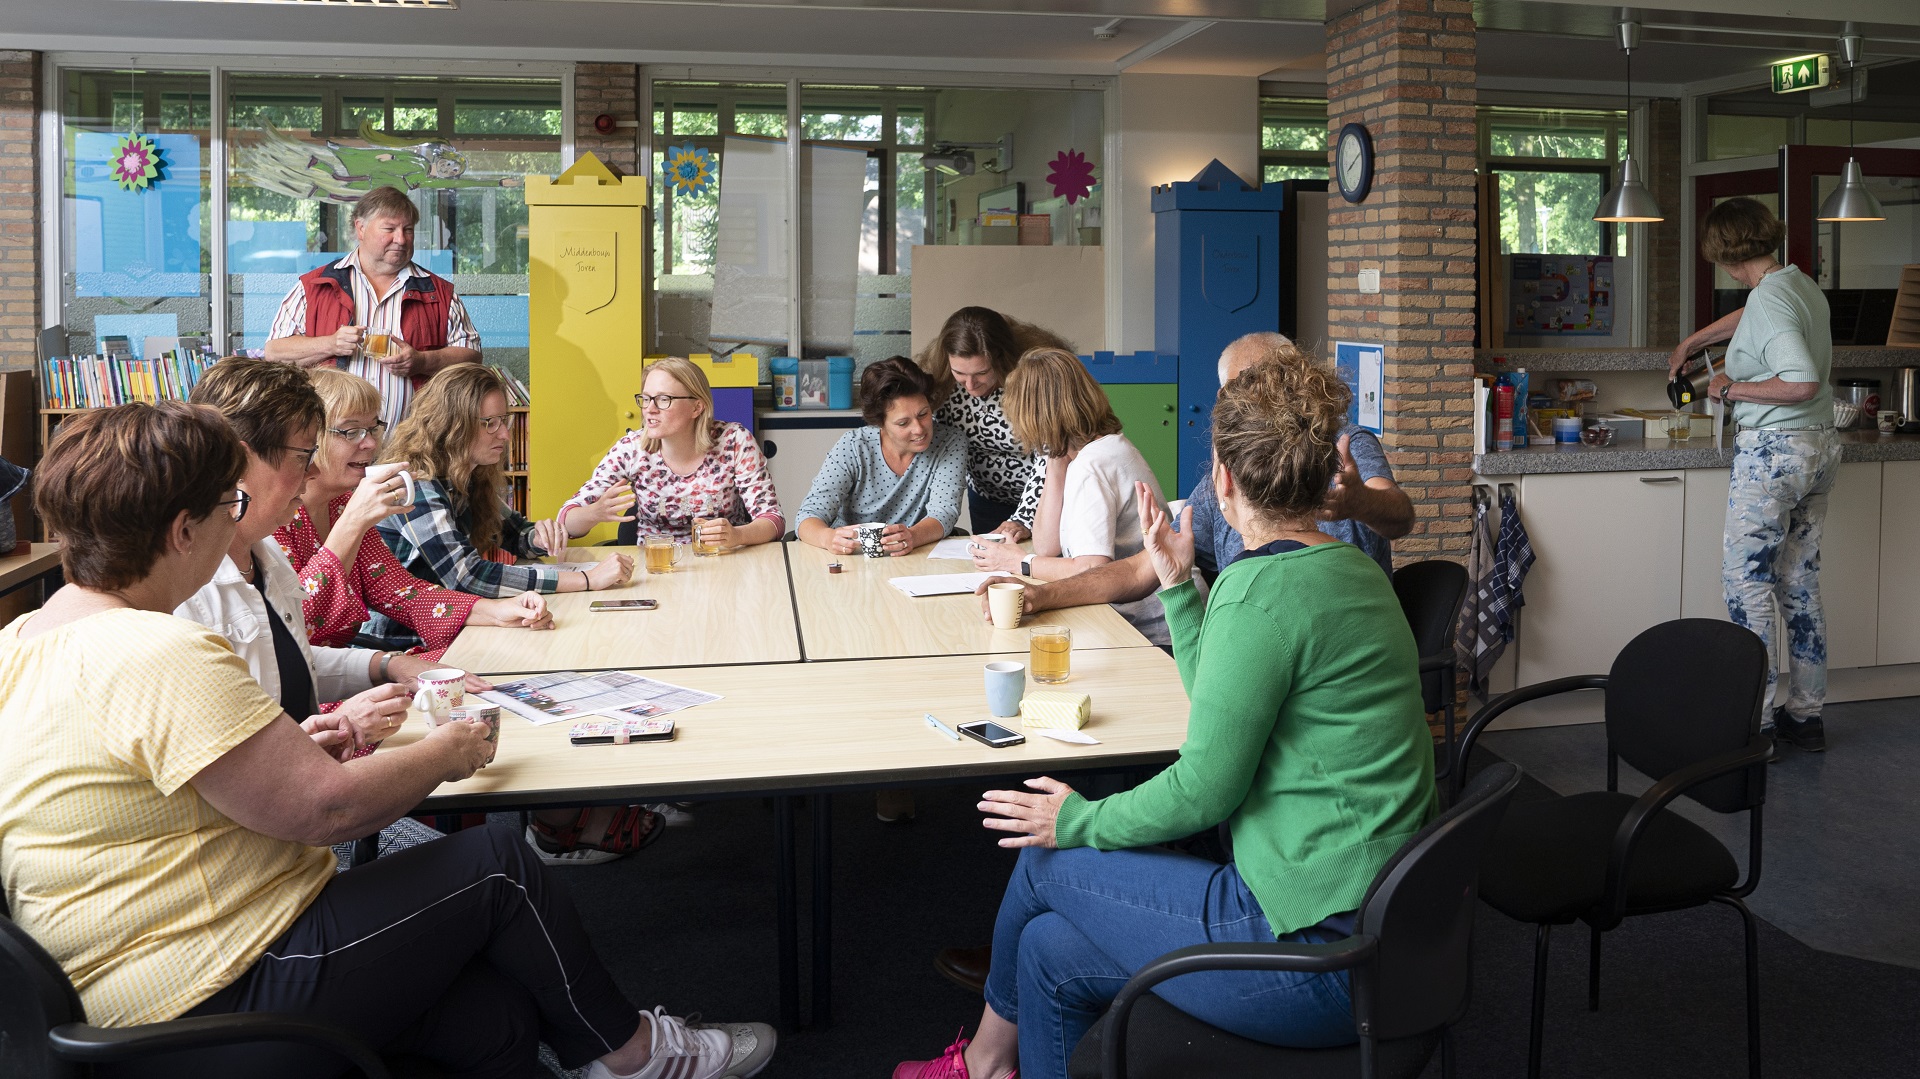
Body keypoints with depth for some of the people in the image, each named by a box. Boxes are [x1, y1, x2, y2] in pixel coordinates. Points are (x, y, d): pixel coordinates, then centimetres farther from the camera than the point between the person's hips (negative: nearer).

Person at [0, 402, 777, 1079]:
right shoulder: (163, 658, -24)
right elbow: (328, 806, -24)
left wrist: (286, 745, 9)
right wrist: (445, 753, -5)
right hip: (222, 1010, -10)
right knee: (495, 866, 0)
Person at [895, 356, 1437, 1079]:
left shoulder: (1260, 588, -21)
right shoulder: (1350, 569, 10)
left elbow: (1203, 790, -16)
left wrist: (1078, 822, -2)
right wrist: (1179, 586, 16)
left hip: (1318, 953, -9)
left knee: (1047, 860, 10)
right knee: (1051, 952, 13)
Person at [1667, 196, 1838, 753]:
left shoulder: (1768, 300, -19)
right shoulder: (1801, 285, 10)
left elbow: (1803, 382, -28)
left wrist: (1732, 389, -15)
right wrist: (1690, 343, 42)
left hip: (1775, 451, -9)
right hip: (1820, 446, 9)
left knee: (1746, 578, -3)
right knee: (1799, 581, 13)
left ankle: (1757, 719, -2)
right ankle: (1806, 715, 19)